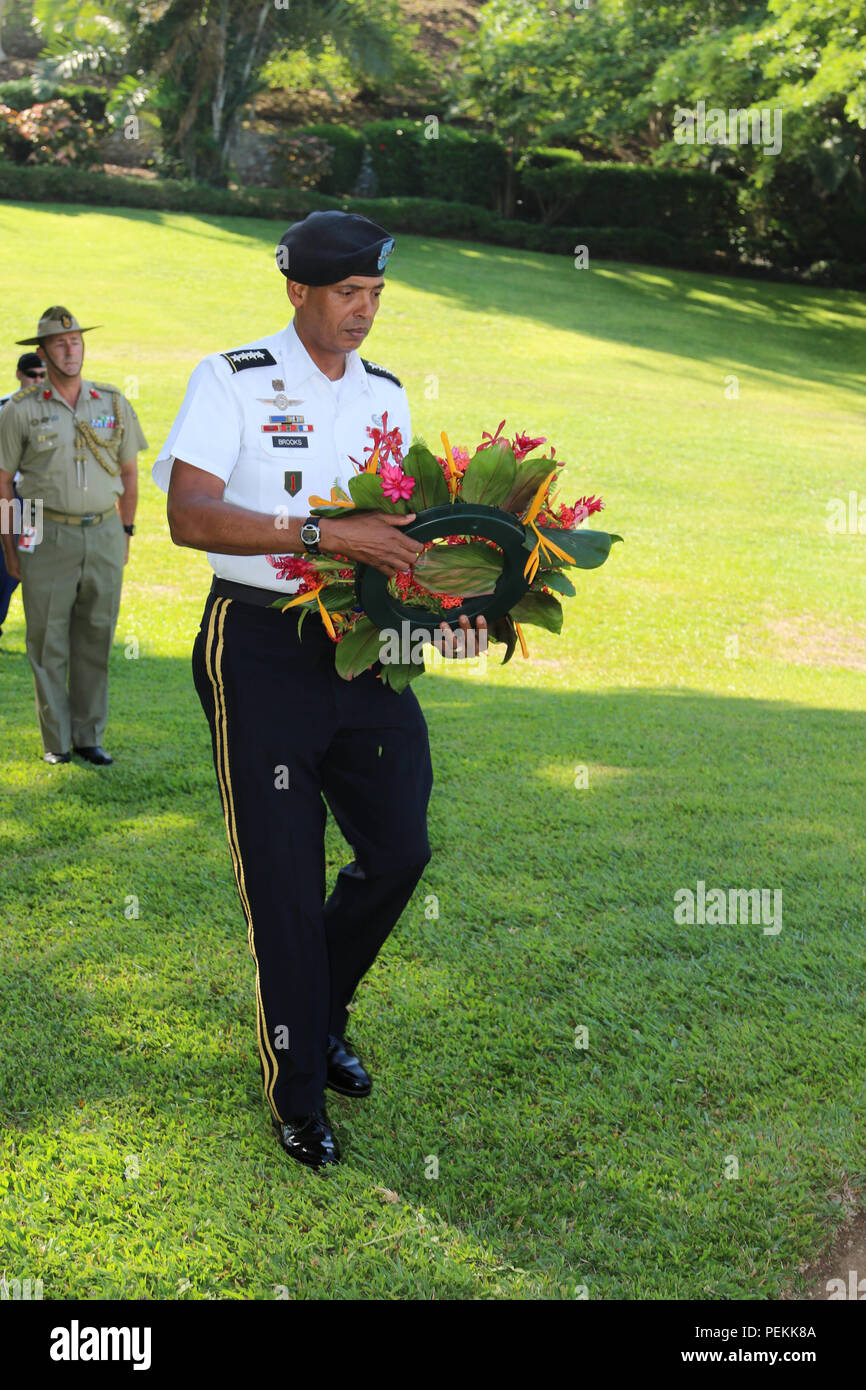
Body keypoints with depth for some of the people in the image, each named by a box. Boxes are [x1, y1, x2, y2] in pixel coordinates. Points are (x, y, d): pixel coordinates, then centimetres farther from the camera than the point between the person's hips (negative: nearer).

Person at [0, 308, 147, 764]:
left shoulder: (114, 404, 8)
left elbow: (129, 472, 16)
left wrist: (125, 533, 14)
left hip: (104, 535, 3)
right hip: (48, 537, -3)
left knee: (97, 639, 7)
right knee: (48, 643, 1)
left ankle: (89, 735, 18)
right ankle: (56, 741, 11)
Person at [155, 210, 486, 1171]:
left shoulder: (386, 395, 13)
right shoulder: (232, 380, -5)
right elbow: (188, 517, -17)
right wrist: (319, 534, -27)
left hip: (364, 646, 6)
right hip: (262, 649, -5)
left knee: (399, 848, 5)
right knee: (284, 879, 1)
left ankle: (320, 1014, 33)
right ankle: (296, 1089, 19)